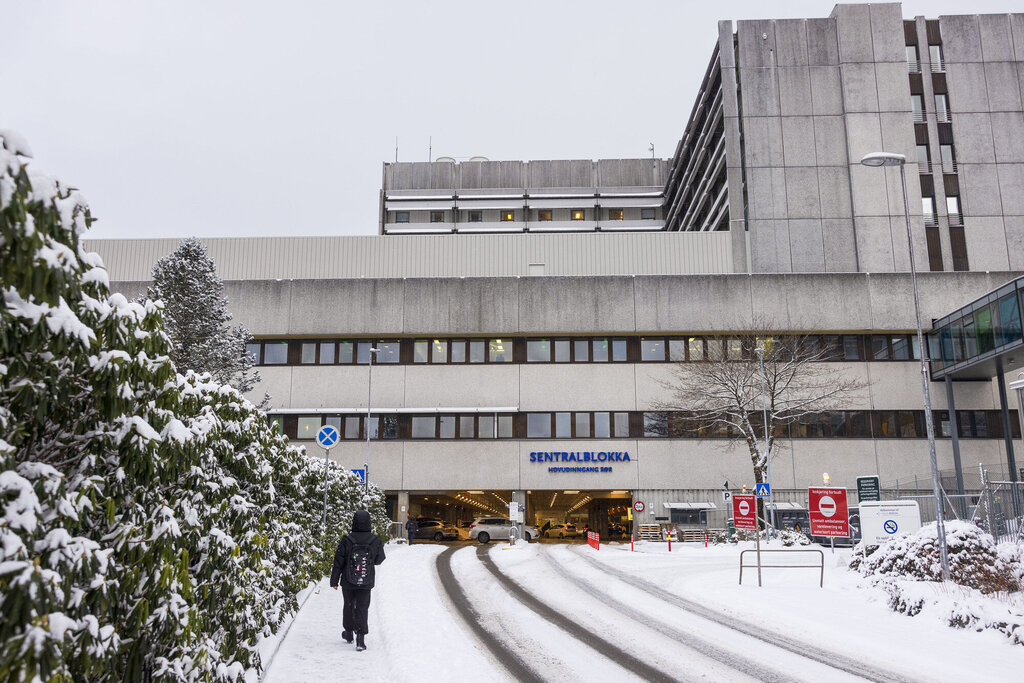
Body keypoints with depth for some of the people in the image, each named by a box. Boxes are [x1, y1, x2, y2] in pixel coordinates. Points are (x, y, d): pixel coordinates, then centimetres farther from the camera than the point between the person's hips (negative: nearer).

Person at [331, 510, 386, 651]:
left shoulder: (347, 540, -13)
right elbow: (379, 559, 3)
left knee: (349, 605, 19)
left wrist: (334, 581, 3)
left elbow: (338, 562, -7)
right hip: (366, 582, 0)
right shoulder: (375, 540, -10)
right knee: (362, 608, 5)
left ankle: (348, 632, 35)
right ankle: (360, 638, -5)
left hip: (348, 581, 0)